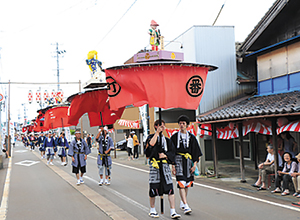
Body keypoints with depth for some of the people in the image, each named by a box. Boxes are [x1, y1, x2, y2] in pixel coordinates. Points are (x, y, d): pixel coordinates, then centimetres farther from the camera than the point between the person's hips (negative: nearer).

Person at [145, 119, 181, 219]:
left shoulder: (167, 140, 15)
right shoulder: (151, 137, 4)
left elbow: (172, 152, 12)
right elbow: (151, 144, -19)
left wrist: (165, 155, -7)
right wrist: (157, 132, -16)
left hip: (165, 164, 3)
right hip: (154, 165, -3)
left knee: (170, 188, -5)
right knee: (153, 188, 1)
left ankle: (173, 211, -1)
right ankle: (152, 210, 20)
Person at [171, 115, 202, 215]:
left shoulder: (191, 137, 8)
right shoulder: (174, 137, 3)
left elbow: (196, 152, 8)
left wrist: (194, 164, 0)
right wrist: (172, 165, -4)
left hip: (188, 161, 3)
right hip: (178, 161, -3)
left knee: (187, 184, 11)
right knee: (181, 184, -13)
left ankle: (182, 202, 30)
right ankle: (186, 206, -17)